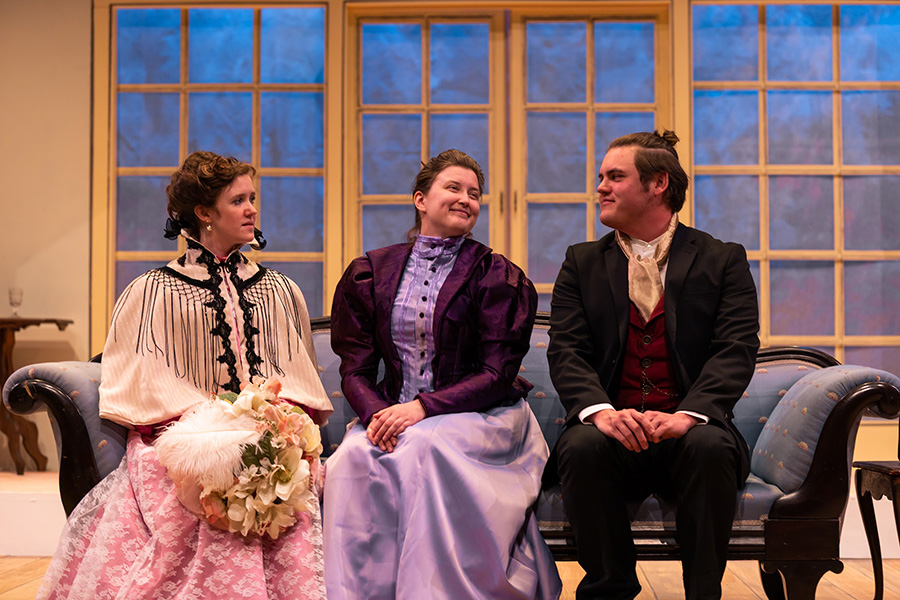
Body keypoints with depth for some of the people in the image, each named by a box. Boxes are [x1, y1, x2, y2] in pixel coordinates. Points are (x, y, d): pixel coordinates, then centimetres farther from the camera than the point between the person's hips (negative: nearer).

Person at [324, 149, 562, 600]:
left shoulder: (496, 276, 2)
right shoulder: (371, 273, 10)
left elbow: (497, 375, -6)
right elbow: (355, 369, 8)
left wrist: (424, 408, -18)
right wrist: (376, 413, -15)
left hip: (476, 414, -2)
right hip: (391, 411, 3)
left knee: (423, 447, -34)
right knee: (353, 457, -28)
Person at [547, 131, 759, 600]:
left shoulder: (722, 260, 10)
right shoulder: (582, 263, 15)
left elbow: (737, 349, -4)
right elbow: (566, 351, 3)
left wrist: (688, 414, -23)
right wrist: (600, 411, -19)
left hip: (688, 430, -1)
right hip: (613, 429, 1)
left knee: (710, 448, -34)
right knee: (583, 448, -32)